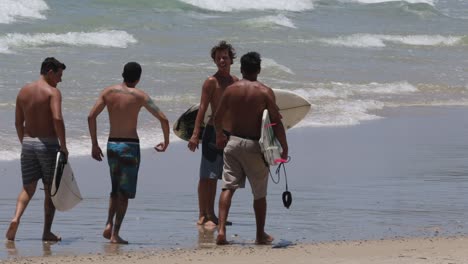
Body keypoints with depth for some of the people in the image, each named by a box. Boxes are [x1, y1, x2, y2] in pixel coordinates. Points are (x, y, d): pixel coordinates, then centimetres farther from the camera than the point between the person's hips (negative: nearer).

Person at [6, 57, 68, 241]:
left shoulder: (24, 91, 9)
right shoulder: (52, 92, -11)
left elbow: (18, 122, 13)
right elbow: (57, 118, -23)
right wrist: (63, 146, -16)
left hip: (28, 142, 5)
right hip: (48, 143, -5)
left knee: (28, 188, 11)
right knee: (50, 190, 7)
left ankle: (16, 218, -15)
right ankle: (47, 232, 8)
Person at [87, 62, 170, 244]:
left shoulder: (108, 92, 3)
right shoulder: (139, 96, -6)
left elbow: (91, 116, -1)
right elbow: (163, 119, -8)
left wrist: (94, 145, 6)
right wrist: (166, 142, 8)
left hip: (112, 145, 4)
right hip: (130, 146, -4)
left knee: (116, 189, 20)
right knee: (124, 192, 2)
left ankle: (109, 225, 3)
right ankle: (115, 234, -3)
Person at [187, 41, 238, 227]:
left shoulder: (235, 82, 12)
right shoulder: (211, 82, -7)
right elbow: (202, 108, -12)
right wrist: (195, 135, -18)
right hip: (213, 132, -6)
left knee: (215, 176, 11)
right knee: (207, 176, -6)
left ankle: (211, 214, 17)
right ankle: (202, 216, -4)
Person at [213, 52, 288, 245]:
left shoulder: (231, 90, 2)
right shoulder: (265, 92, -8)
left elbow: (217, 118, 13)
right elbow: (276, 122, -11)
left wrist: (220, 136, 33)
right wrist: (284, 148, -2)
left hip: (233, 142, 3)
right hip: (254, 145, -2)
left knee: (228, 187, 4)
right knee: (259, 193, 10)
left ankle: (221, 229, -11)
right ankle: (261, 235, 19)